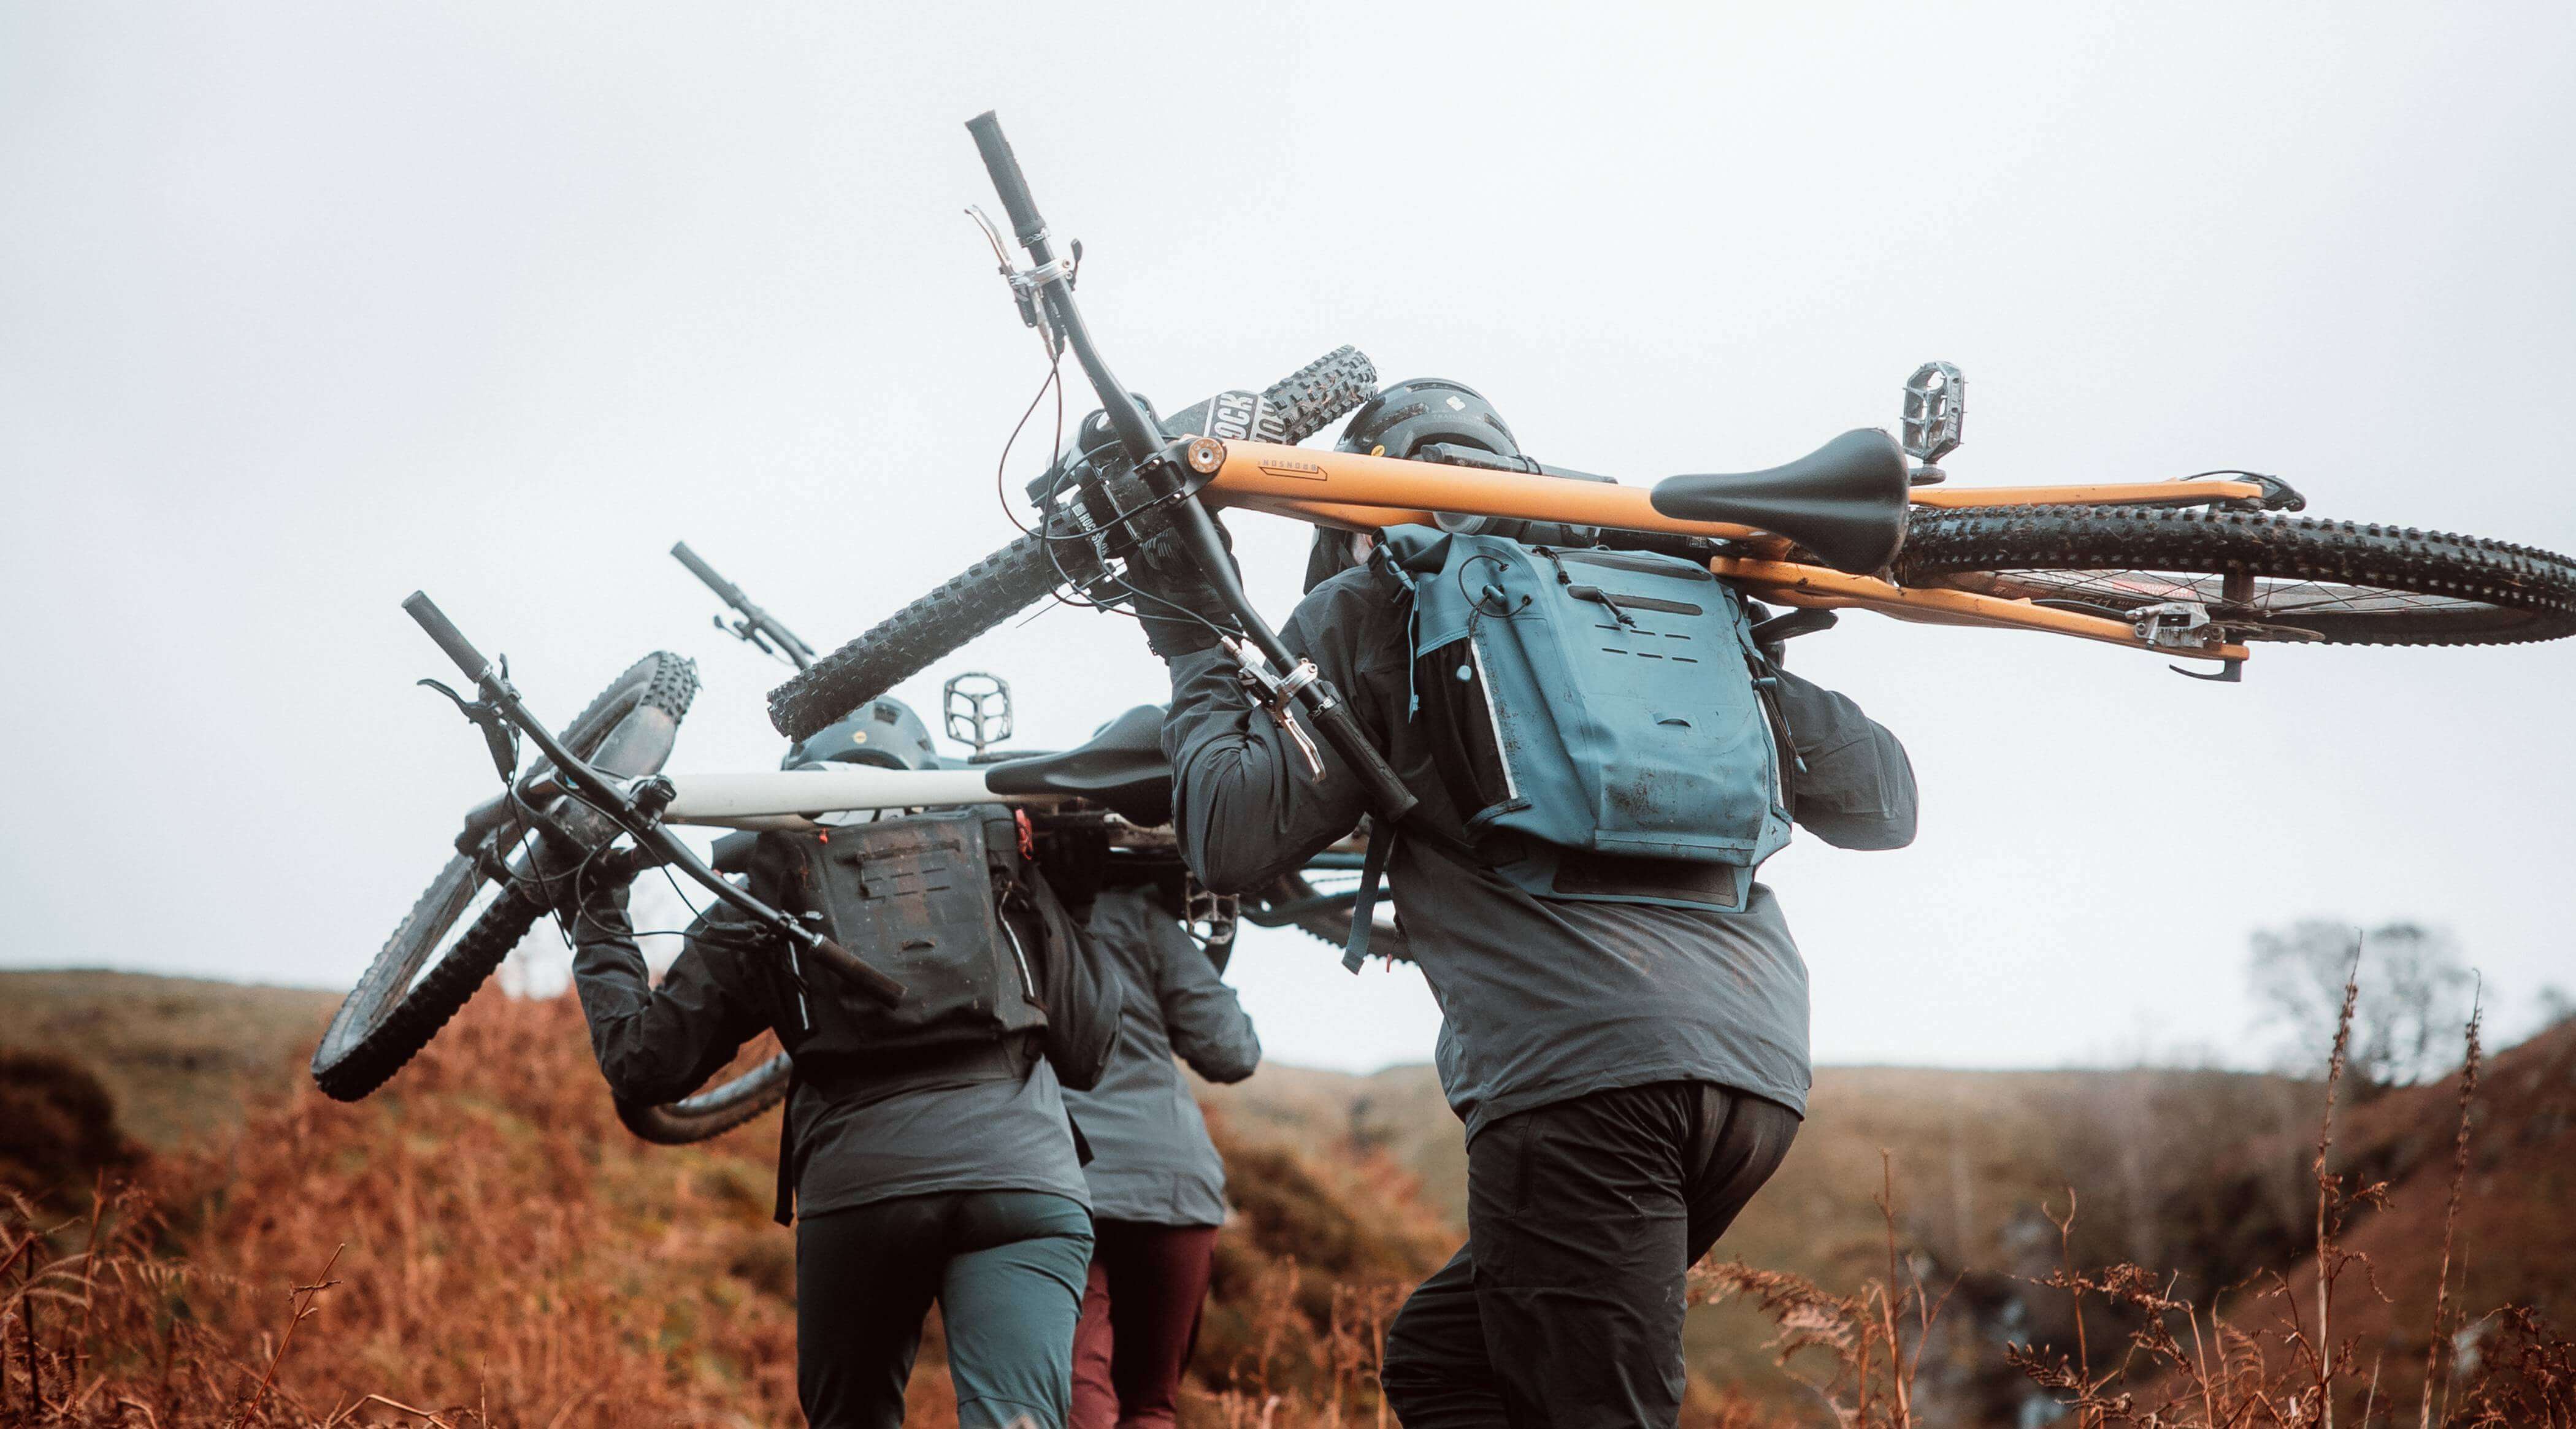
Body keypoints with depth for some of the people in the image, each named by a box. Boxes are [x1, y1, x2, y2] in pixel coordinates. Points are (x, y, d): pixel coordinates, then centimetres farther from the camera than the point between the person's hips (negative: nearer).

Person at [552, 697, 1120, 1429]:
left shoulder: (768, 893, 16)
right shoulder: (999, 854, 21)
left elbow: (645, 1064, 14)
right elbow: (1087, 1050, 24)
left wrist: (597, 921, 29)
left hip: (860, 1186, 0)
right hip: (1028, 1183, 0)